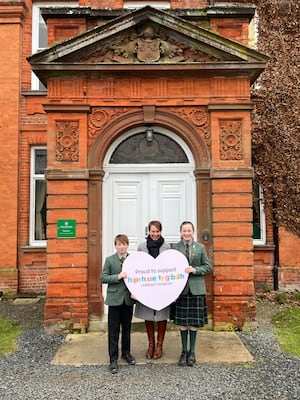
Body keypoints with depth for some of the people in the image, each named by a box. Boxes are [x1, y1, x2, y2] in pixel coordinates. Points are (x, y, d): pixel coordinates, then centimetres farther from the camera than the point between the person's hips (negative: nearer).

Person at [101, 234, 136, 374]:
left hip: (129, 299, 2)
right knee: (113, 330, 4)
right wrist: (118, 276, -20)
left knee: (127, 328, 16)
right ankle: (113, 359, 15)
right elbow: (103, 278, -7)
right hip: (115, 299, -2)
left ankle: (126, 353, 34)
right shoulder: (109, 260, -3)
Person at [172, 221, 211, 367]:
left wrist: (194, 270, -14)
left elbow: (207, 267, 4)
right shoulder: (174, 247, 1)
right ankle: (184, 351, 22)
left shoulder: (200, 247, 4)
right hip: (181, 288, 0)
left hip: (196, 288, 0)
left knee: (194, 322, 7)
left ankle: (192, 351, 22)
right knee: (182, 322, 7)